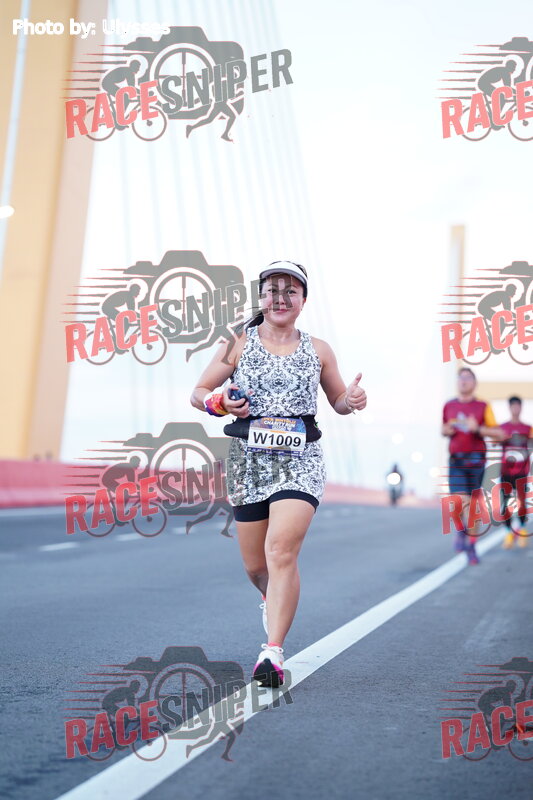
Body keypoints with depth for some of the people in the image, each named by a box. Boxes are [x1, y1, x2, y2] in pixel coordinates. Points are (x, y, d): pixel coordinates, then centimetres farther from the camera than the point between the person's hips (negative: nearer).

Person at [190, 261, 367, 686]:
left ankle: (273, 652, -16)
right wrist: (221, 403, -13)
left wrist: (352, 401, -5)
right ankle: (274, 600, 45)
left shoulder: (318, 350, 8)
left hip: (300, 461, -1)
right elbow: (199, 392, 9)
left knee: (281, 552, -19)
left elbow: (338, 400, 19)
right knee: (255, 566, 10)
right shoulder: (240, 344, 5)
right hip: (248, 461, 1)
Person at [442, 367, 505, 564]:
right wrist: (447, 431, 1)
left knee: (473, 503, 4)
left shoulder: (483, 406, 1)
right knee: (460, 501, -15)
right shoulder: (449, 406, 9)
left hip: (476, 459, -1)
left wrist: (477, 428, -16)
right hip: (456, 459, 1)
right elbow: (443, 429, 25)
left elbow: (498, 434, -2)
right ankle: (461, 529, 14)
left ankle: (471, 546, 16)